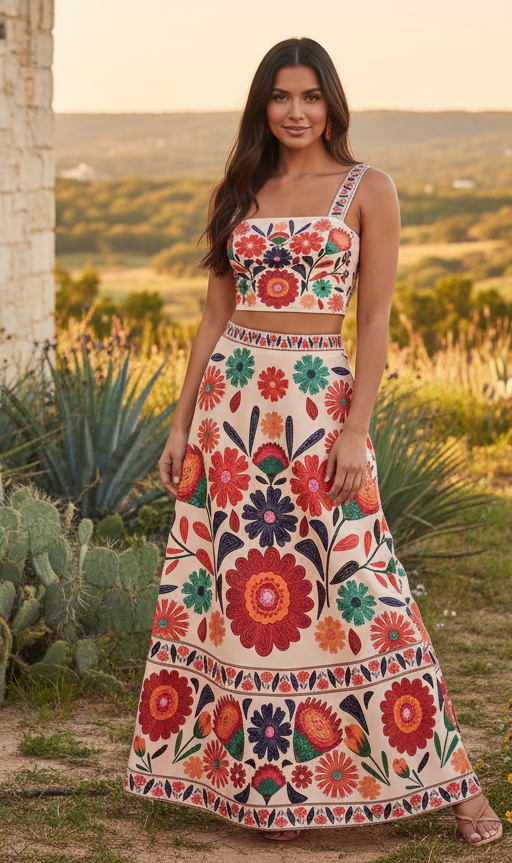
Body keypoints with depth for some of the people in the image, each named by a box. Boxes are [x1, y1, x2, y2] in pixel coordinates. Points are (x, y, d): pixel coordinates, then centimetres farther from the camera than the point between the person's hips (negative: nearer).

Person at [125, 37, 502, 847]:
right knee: (229, 580, 4)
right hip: (232, 399, 4)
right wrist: (182, 424, 8)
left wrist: (356, 430, -12)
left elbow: (375, 319, -3)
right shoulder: (236, 195, 12)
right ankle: (254, 774, 18)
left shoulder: (368, 190, 1)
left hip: (320, 401, -4)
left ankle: (449, 776, 6)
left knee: (353, 584, -6)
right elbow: (216, 316, 13)